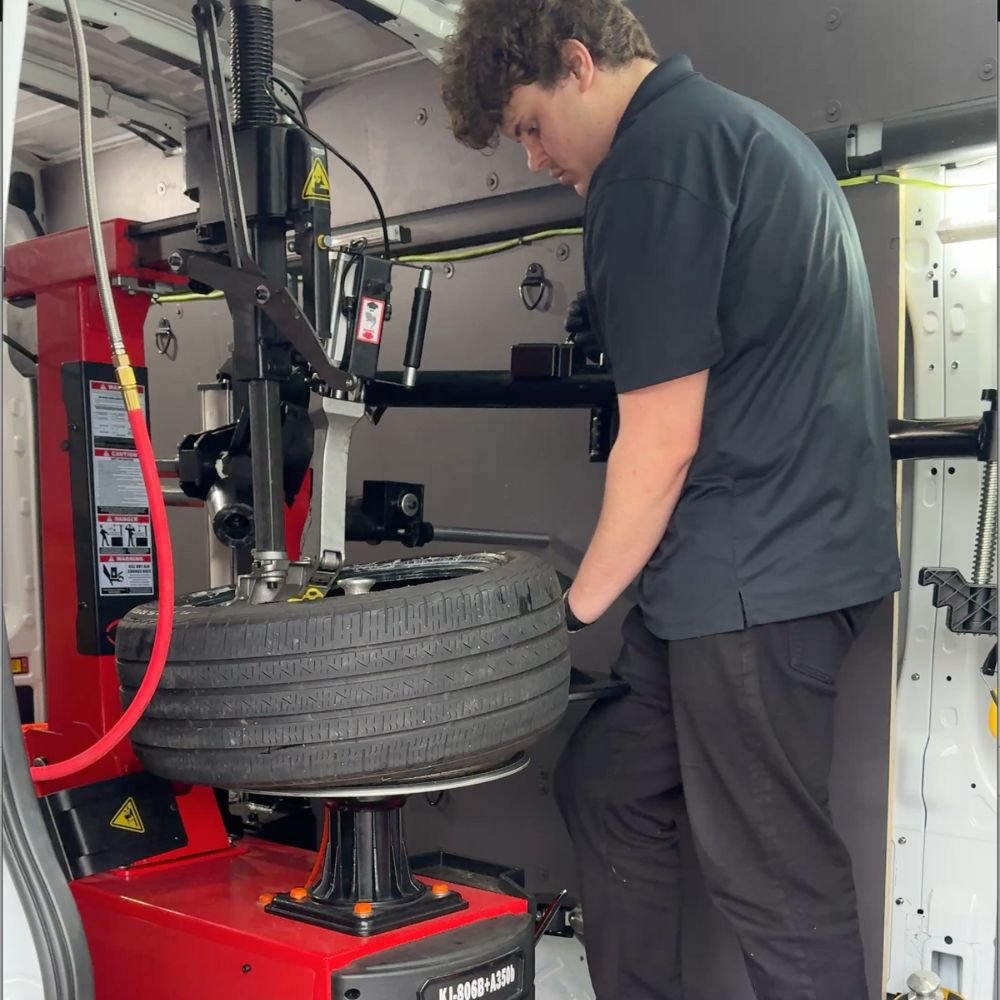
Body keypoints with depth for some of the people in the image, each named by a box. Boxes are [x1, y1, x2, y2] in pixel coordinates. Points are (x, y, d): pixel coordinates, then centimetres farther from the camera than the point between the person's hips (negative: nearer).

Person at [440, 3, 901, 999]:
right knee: (608, 788, 17)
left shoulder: (654, 161, -13)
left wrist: (579, 606, -4)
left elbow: (663, 442, -17)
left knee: (773, 876, -1)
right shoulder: (742, 127, 19)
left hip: (754, 576, -10)